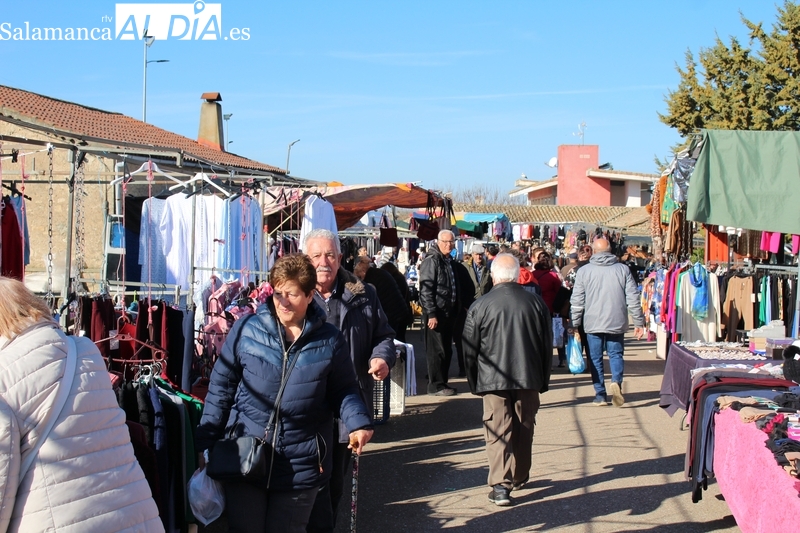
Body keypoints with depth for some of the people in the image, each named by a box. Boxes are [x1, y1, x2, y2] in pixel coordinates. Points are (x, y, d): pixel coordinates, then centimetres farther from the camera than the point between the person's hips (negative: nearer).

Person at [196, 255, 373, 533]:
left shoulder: (330, 341, -2)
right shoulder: (247, 329, -5)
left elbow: (344, 390, 7)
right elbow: (221, 386, 1)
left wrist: (358, 423, -13)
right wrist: (205, 443, 1)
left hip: (300, 467, 0)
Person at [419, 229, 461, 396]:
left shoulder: (449, 261, 15)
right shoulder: (431, 261, -12)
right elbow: (426, 289, -18)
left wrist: (455, 312, 16)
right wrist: (431, 314, -22)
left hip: (448, 313, 8)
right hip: (436, 314, -8)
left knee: (447, 350, 12)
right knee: (436, 351, -3)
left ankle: (442, 382, 21)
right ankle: (436, 385, 3)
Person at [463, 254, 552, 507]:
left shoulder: (480, 306, -7)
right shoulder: (536, 303, 0)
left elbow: (470, 350, -1)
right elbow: (547, 346, 6)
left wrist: (474, 383, 11)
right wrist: (543, 380, 16)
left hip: (494, 380, -2)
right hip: (529, 378, 3)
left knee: (498, 431, 0)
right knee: (524, 429, 16)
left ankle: (501, 485, -9)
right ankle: (519, 478, 30)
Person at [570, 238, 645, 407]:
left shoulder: (584, 271, 0)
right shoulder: (623, 269, 3)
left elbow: (577, 301, 1)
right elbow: (633, 298, 3)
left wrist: (575, 324, 8)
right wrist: (639, 322, 9)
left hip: (593, 323, -1)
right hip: (616, 323, 1)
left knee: (595, 358, 8)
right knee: (616, 354, 11)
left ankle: (600, 395, 8)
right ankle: (616, 382, -15)